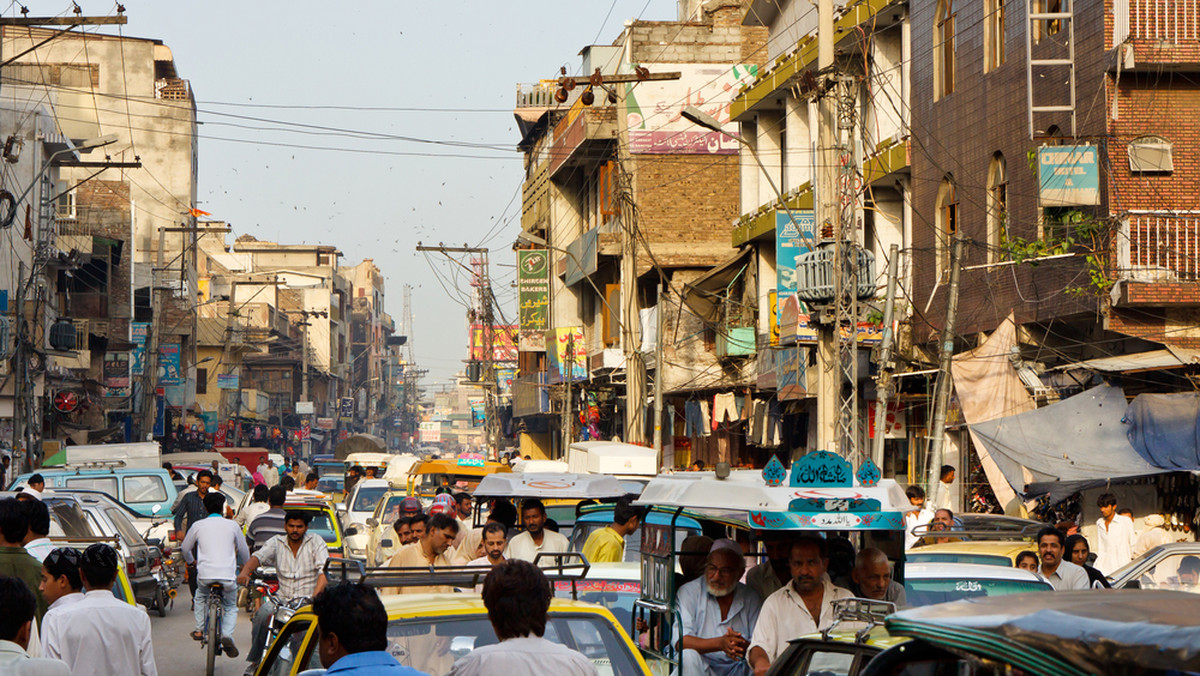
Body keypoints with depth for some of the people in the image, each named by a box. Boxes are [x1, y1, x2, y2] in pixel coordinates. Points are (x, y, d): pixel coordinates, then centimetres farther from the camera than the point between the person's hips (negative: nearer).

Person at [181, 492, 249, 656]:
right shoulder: (232, 526, 10)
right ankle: (227, 635, -8)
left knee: (201, 596, 34)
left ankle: (199, 629, 25)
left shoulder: (198, 526, 10)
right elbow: (244, 551, 21)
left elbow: (185, 548, 24)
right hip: (228, 574, -1)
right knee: (231, 607, 19)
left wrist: (191, 560, 46)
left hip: (205, 574, 1)